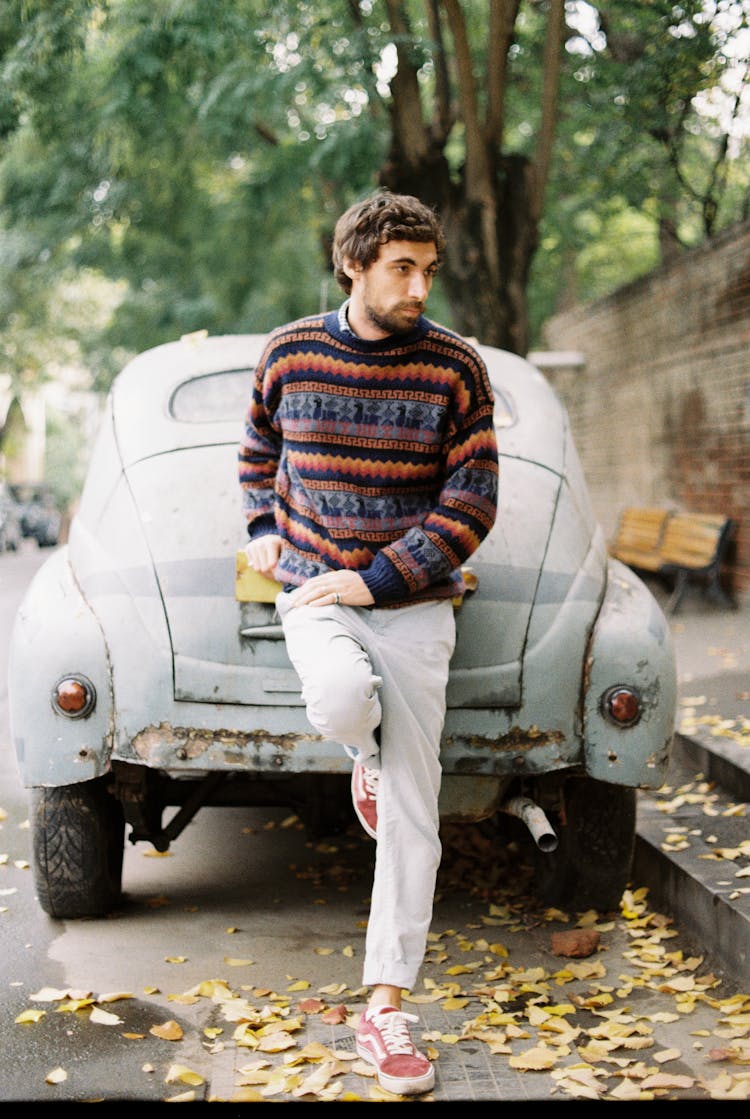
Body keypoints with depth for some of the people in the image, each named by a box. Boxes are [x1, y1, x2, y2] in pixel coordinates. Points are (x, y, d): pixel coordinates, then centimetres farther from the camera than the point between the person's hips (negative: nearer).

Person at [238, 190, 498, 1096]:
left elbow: (473, 503, -7)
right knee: (344, 704, -32)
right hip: (313, 594, 1)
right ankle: (368, 753, 8)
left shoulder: (454, 367, -5)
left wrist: (375, 580, -13)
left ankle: (384, 1007, 8)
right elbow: (259, 443, 22)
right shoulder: (290, 354, 1)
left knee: (410, 814, -3)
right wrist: (262, 527, 9)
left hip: (415, 606, 0)